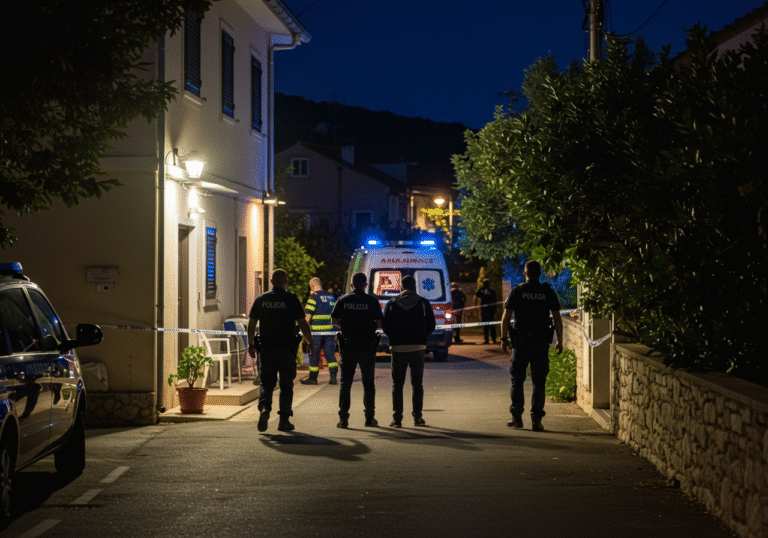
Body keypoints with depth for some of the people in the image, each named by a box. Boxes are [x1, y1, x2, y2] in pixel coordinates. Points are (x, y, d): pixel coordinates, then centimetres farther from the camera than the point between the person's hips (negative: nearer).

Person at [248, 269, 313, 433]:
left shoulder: (261, 299, 4)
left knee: (267, 382, 9)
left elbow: (251, 323, 7)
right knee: (286, 385, 7)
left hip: (266, 348, 2)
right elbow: (302, 324, -5)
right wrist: (310, 343, 7)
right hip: (287, 349, -2)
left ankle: (264, 408, -16)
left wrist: (251, 344, 19)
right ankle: (284, 420, 8)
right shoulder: (291, 299, -5)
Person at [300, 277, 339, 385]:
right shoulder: (331, 296, 12)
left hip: (316, 331, -5)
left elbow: (308, 315, -13)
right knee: (330, 353, 7)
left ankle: (313, 378, 11)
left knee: (314, 355, 4)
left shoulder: (314, 297, -8)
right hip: (329, 330, 6)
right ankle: (333, 377, 0)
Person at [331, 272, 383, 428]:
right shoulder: (372, 301, -4)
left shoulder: (343, 300, 0)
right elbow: (379, 323, -5)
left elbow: (334, 320, 5)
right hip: (367, 346, -1)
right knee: (368, 383, 8)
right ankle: (369, 417, 10)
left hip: (348, 345, 1)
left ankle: (343, 417, -1)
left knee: (345, 382, 6)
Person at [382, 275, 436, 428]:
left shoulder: (391, 304, 2)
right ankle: (417, 417, 7)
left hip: (398, 348, 0)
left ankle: (397, 418, 0)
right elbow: (431, 325, -1)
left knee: (397, 384, 6)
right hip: (418, 347, 0)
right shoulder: (423, 303, 2)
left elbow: (385, 326, -1)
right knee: (417, 384, 10)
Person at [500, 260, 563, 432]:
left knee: (517, 380, 11)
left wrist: (504, 338, 4)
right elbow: (557, 318, 2)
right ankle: (536, 419, 1)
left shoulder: (517, 291, -1)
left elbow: (506, 317, -3)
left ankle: (516, 416, 10)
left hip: (521, 341, -1)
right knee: (539, 382, 6)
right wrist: (560, 341, 9)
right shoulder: (548, 292, 2)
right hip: (542, 342, 1)